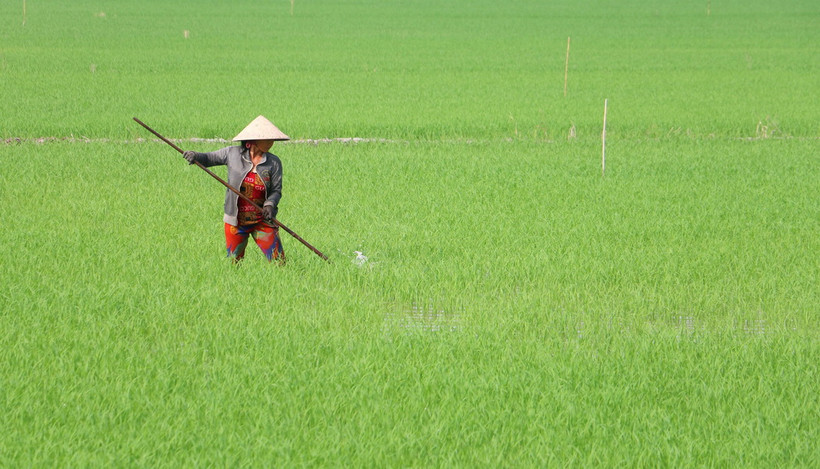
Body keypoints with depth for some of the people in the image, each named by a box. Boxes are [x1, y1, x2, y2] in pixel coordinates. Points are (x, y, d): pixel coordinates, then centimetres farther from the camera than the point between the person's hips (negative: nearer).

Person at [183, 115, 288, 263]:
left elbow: (276, 190, -1)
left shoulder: (274, 162, -2)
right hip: (236, 222, 0)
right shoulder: (233, 153, -2)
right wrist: (196, 156, -13)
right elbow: (209, 159, 8)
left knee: (278, 262, -6)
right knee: (233, 263, 7)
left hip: (262, 222, 0)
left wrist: (270, 204, -21)